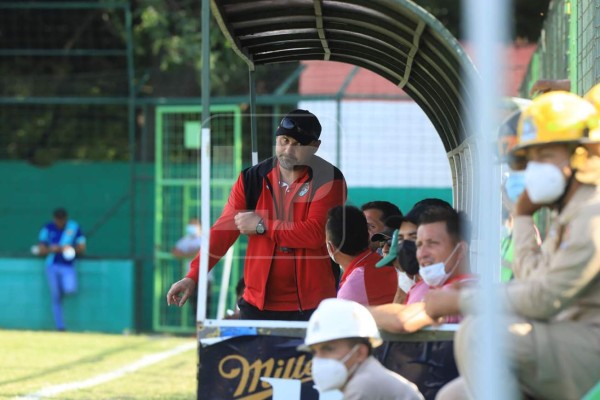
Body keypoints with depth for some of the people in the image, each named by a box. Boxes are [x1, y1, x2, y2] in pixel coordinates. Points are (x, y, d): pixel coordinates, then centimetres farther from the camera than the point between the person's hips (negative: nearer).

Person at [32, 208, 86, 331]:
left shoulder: (74, 227, 0)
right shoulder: (48, 228, 2)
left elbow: (82, 248, 3)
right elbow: (41, 250, 3)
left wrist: (72, 249, -17)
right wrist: (51, 249, -17)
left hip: (68, 266, -1)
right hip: (52, 266, 1)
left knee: (70, 289, -27)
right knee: (55, 298, -2)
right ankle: (60, 327, 4)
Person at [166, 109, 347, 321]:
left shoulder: (329, 180, -4)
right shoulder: (252, 179, 5)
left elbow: (316, 233, -16)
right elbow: (224, 229, -1)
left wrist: (263, 226, -10)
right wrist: (193, 276, -11)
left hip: (312, 306, -3)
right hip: (258, 303, 3)